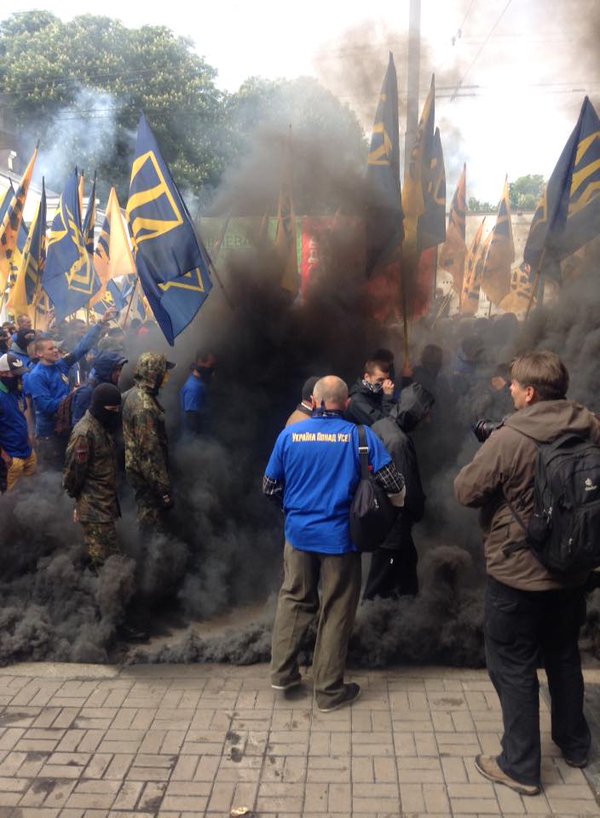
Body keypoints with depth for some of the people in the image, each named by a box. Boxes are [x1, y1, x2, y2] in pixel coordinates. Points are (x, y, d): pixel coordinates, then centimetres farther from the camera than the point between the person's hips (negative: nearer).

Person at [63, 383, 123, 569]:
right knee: (102, 556, 0)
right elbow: (73, 471, -19)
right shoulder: (84, 432, -23)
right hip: (94, 507, -9)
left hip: (106, 501, 9)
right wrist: (76, 496, -3)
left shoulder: (102, 425, 7)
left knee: (111, 549, 20)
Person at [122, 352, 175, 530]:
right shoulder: (144, 406, -25)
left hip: (135, 467, 10)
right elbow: (150, 451, -26)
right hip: (147, 474, -10)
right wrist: (164, 488, -22)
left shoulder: (132, 394, 5)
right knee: (153, 522, 3)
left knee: (147, 517, 22)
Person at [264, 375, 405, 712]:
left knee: (295, 599, 21)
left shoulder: (290, 434, -2)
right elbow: (395, 484, -11)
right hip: (339, 536, -2)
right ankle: (329, 690, 22)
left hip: (298, 533, 3)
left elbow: (270, 487, 3)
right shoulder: (360, 436, -9)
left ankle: (282, 671, 28)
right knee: (336, 612, 10)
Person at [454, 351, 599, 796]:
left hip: (517, 574, -6)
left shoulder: (508, 440, -24)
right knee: (564, 656, 25)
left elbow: (466, 491, -15)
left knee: (513, 667, 9)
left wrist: (487, 459, 1)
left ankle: (520, 767, 21)